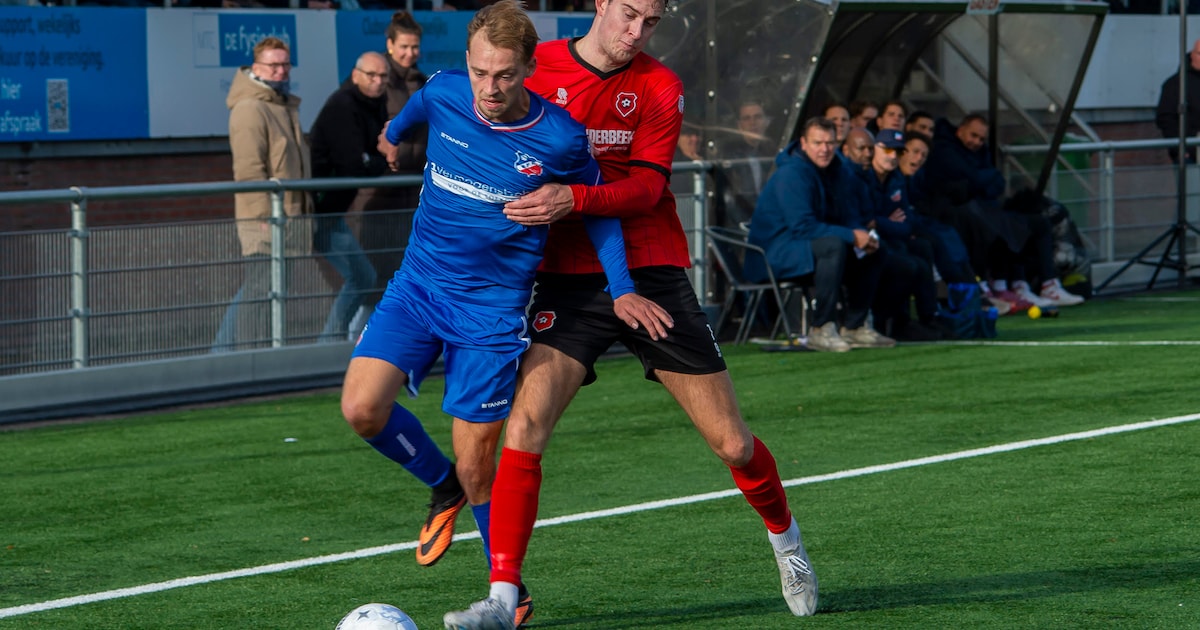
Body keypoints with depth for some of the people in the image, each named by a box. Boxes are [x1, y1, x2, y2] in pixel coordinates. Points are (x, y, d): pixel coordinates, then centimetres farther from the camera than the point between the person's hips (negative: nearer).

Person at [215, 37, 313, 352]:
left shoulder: (286, 106, 20)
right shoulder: (250, 109, -12)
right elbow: (248, 169, -18)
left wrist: (305, 209, 22)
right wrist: (266, 216, -22)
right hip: (264, 219, -9)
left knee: (261, 290, 11)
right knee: (259, 290, -9)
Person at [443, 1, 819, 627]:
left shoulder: (660, 87, -2)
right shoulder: (537, 68, -1)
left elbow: (647, 186, -14)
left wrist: (571, 199, -29)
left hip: (652, 276, 0)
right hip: (568, 279, 0)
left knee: (733, 444, 4)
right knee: (525, 425, -19)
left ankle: (784, 536, 35)